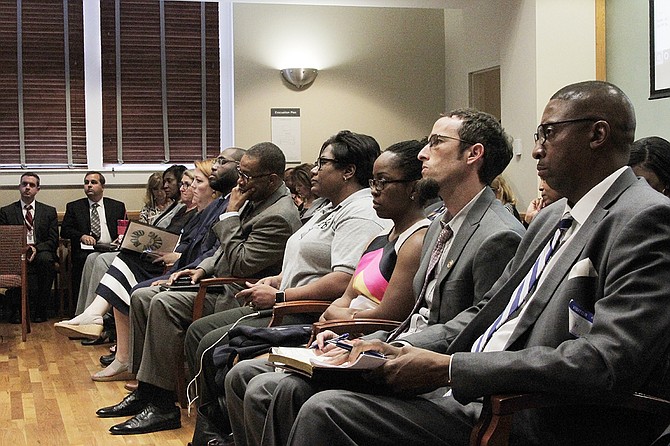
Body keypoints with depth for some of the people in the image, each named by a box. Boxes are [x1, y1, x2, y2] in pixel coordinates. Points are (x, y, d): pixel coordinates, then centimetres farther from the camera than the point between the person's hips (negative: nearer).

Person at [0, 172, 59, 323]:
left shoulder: (49, 211, 15)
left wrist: (36, 248, -14)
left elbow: (53, 241, 7)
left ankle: (41, 309, -25)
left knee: (45, 259, -36)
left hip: (41, 252, 1)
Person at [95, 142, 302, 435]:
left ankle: (162, 405, -21)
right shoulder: (254, 201, 12)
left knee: (164, 304, -27)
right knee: (141, 297, 3)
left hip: (239, 298, -11)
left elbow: (239, 264, -24)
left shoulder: (279, 216, -20)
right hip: (220, 282, 11)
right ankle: (144, 391, 4)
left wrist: (231, 215, -16)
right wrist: (203, 269, 4)